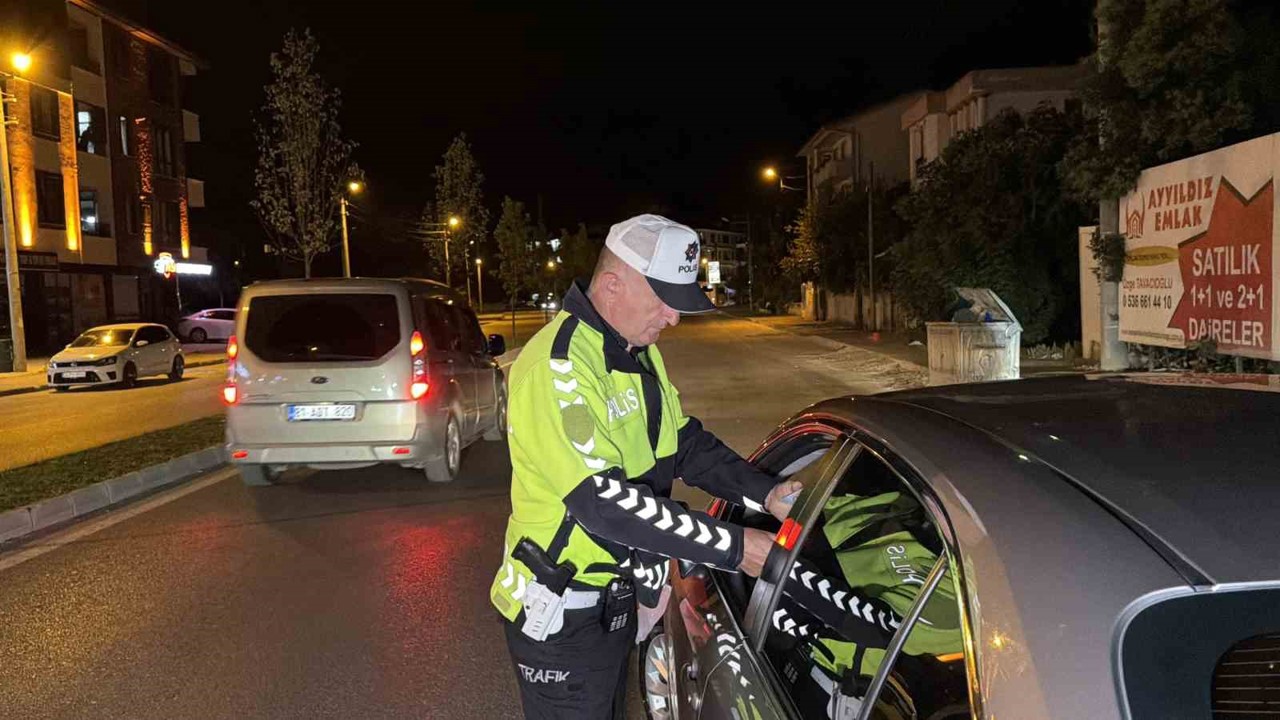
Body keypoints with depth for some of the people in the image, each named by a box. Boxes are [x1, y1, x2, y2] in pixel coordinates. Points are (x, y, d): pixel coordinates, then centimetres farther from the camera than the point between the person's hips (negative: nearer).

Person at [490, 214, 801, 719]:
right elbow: (604, 501, -33)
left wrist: (766, 493, -7)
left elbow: (685, 443, 8)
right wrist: (732, 548, -29)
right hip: (560, 612, -9)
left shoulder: (639, 352, 5)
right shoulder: (557, 367, -27)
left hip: (617, 596, 9)